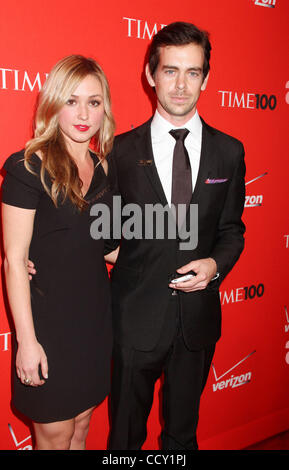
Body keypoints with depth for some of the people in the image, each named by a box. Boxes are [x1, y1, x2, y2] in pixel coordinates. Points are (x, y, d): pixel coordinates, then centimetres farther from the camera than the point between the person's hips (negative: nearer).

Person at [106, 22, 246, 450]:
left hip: (198, 316, 2)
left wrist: (216, 263, -13)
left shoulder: (229, 152, 1)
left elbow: (231, 229, 7)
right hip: (136, 315, -1)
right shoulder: (122, 151, -5)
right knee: (126, 432, 18)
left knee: (183, 430, 23)